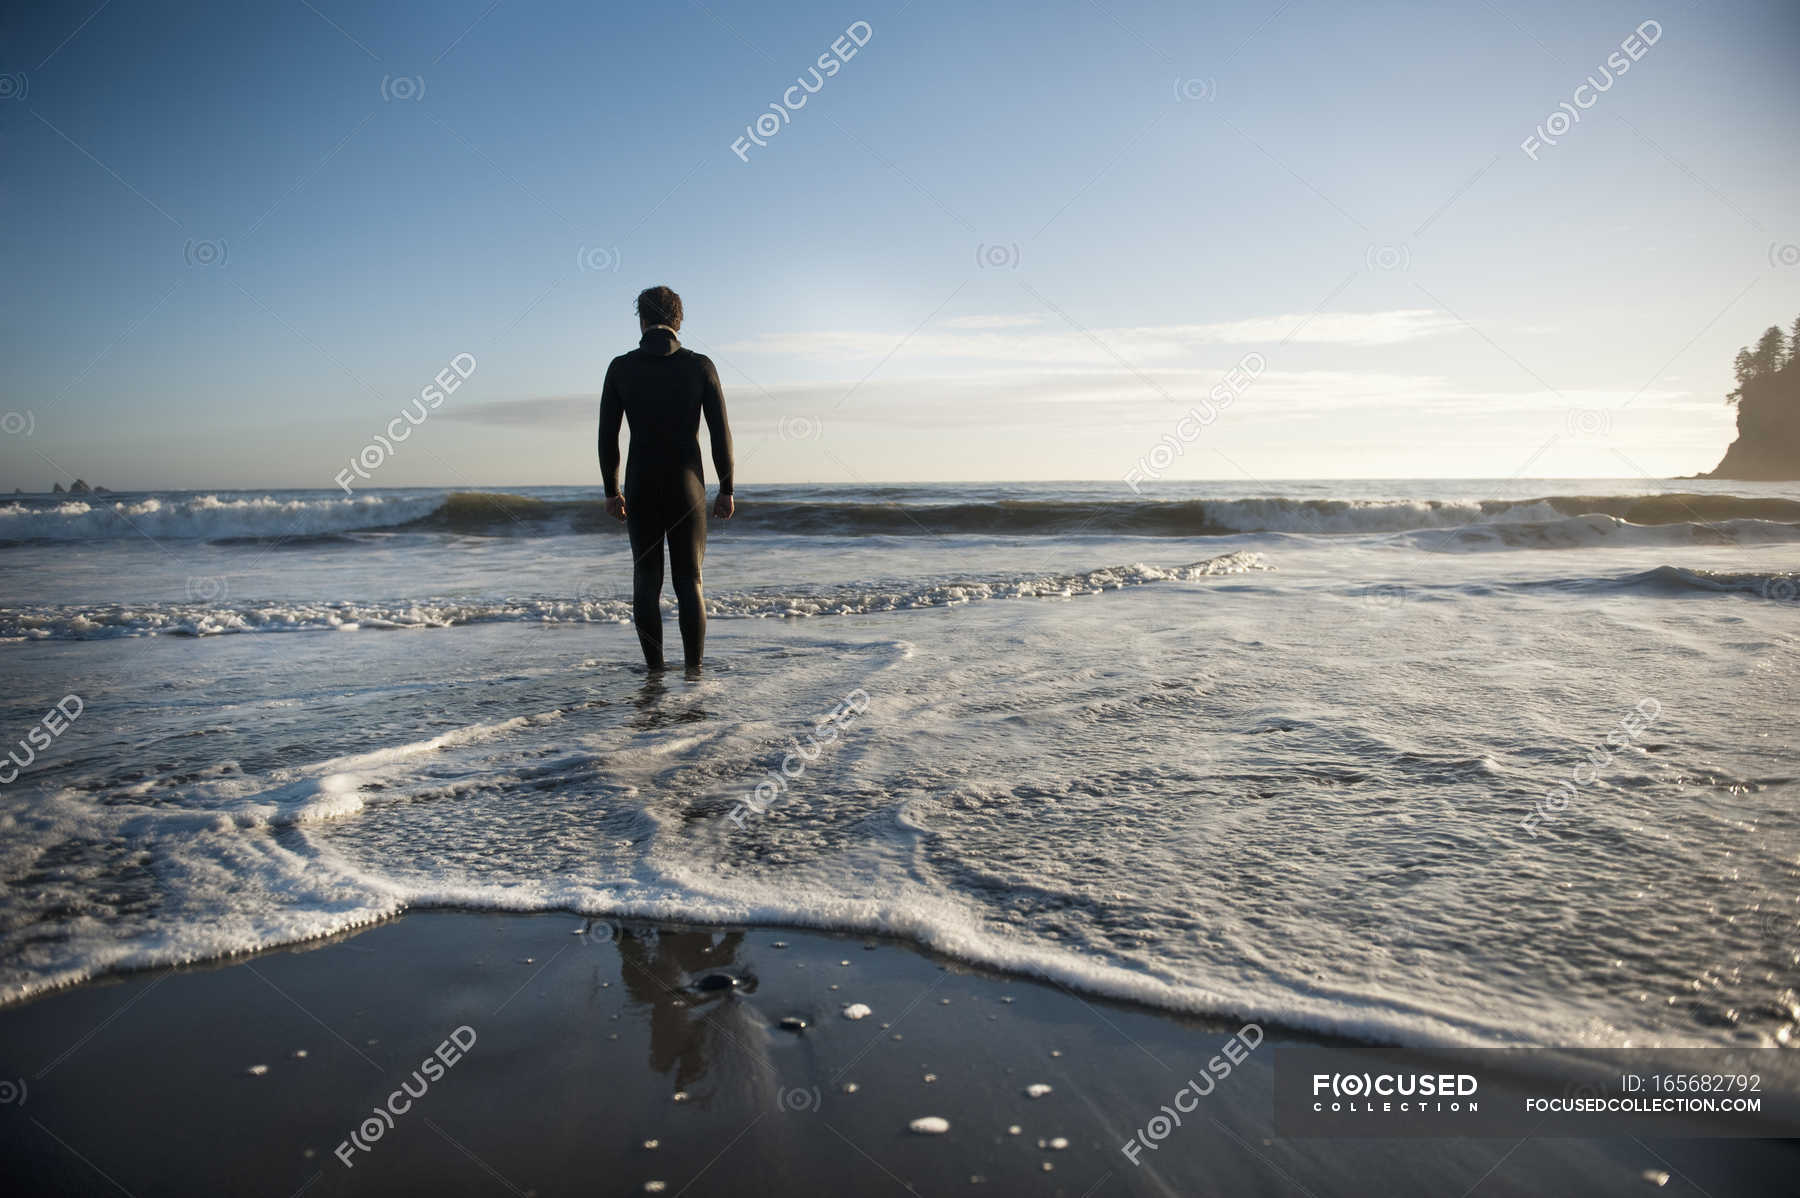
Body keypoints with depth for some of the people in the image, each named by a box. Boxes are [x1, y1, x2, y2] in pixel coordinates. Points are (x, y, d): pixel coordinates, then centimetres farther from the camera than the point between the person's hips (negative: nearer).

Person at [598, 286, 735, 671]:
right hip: (687, 487, -1)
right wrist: (726, 490, 5)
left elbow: (607, 437, 2)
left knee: (646, 578, 9)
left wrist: (611, 490, 12)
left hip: (640, 488, 1)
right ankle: (693, 671, 1)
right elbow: (721, 433, -4)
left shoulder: (621, 368, 0)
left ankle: (655, 670, 9)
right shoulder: (700, 366, -3)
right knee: (689, 581, 4)